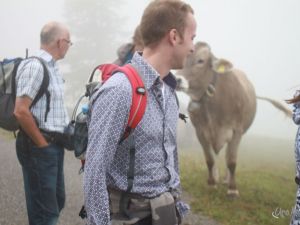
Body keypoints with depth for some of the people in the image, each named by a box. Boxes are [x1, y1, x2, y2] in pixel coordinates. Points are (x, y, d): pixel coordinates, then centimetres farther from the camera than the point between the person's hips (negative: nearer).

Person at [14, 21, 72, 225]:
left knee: (57, 201, 18)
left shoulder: (52, 67, 13)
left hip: (55, 144, 9)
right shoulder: (35, 66, -16)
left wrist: (56, 141, 14)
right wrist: (42, 144, -16)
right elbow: (21, 111, -23)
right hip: (38, 147, -9)